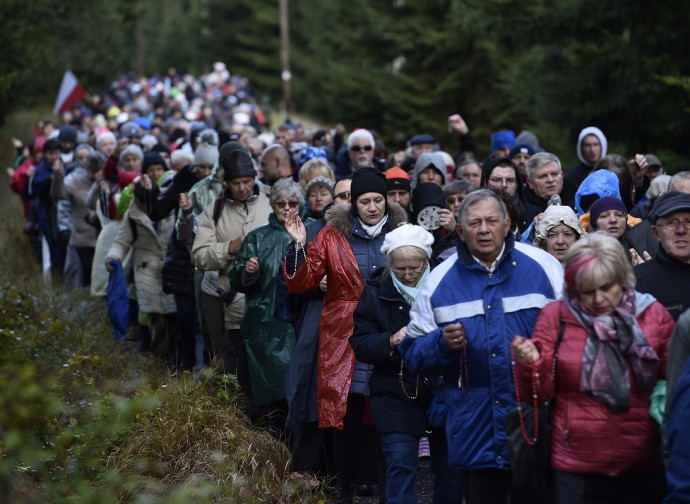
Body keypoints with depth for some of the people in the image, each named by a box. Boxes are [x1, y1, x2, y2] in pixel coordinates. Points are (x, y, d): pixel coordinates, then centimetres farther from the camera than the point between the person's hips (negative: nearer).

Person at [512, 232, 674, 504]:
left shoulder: (653, 314, 1)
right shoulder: (556, 315, -1)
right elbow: (540, 392, 0)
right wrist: (531, 364, -19)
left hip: (643, 469, 1)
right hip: (575, 469, -1)